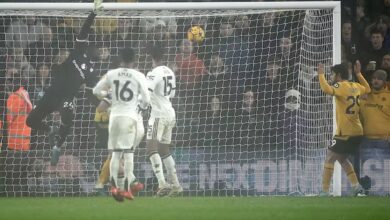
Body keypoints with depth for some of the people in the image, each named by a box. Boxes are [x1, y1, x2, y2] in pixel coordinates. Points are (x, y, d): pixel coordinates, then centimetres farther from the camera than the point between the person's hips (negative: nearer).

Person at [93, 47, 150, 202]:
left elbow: (96, 91, 13)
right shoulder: (139, 76, -3)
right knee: (129, 153, 1)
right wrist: (142, 105, 21)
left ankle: (114, 186, -7)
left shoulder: (111, 74, 4)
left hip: (115, 116, 2)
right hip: (130, 116, -2)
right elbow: (146, 99, -2)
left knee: (115, 153, 8)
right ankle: (127, 189, -2)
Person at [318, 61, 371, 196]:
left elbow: (327, 90, -31)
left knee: (329, 159, -4)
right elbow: (367, 89, 35)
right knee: (342, 159, 22)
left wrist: (321, 74, -19)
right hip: (357, 132, 8)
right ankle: (356, 187, 13)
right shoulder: (355, 86, 12)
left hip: (345, 133, -8)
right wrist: (358, 74, 38)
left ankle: (325, 191, -10)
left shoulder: (341, 86, -11)